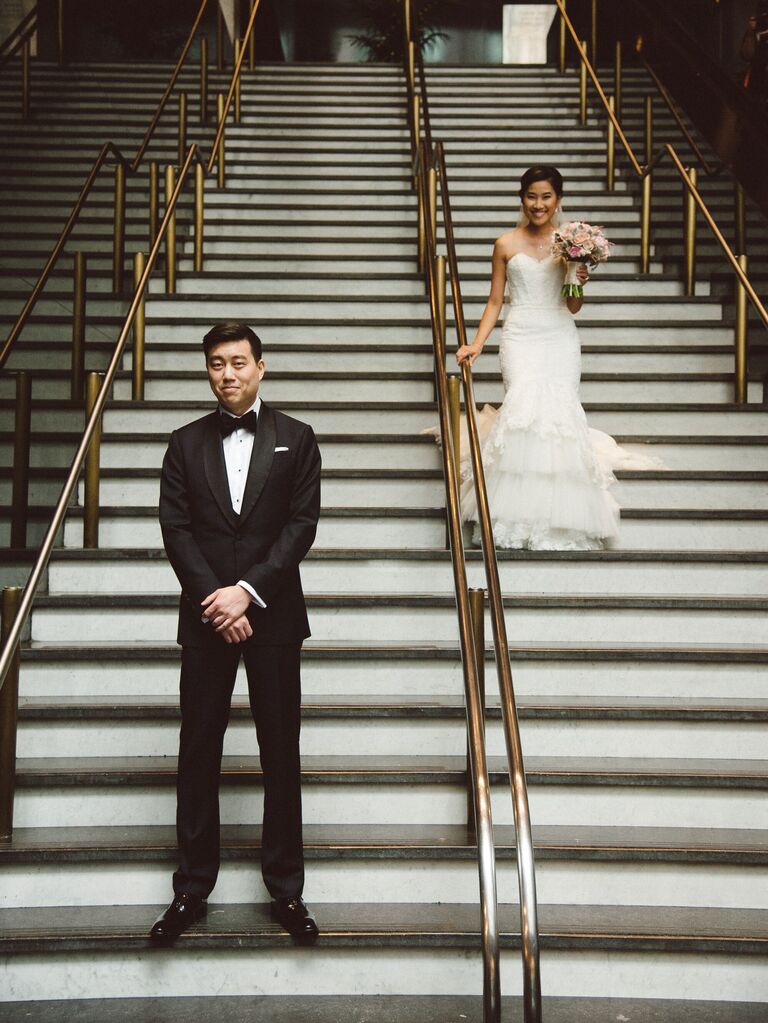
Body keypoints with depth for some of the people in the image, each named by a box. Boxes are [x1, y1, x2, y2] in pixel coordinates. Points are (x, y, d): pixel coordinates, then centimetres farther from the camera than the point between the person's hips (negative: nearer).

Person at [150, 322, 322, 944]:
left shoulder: (295, 439, 6)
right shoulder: (186, 444, 9)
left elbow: (302, 524, -3)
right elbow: (175, 529, 1)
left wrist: (248, 590, -13)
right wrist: (215, 599, -11)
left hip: (274, 616, -1)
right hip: (206, 617, 1)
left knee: (281, 753, 4)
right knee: (199, 753, 5)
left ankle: (286, 889, 14)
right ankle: (193, 889, 16)